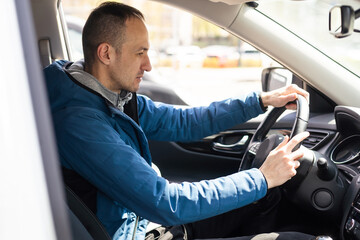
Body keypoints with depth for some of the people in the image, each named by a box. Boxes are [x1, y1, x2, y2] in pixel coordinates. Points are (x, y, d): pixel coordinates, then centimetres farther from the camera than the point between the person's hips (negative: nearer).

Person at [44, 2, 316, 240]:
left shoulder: (119, 97, -1)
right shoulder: (80, 123, -30)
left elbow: (184, 122, 8)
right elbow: (166, 204, -32)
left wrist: (261, 100, 5)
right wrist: (262, 178, -24)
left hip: (148, 216, 9)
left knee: (272, 197, 15)